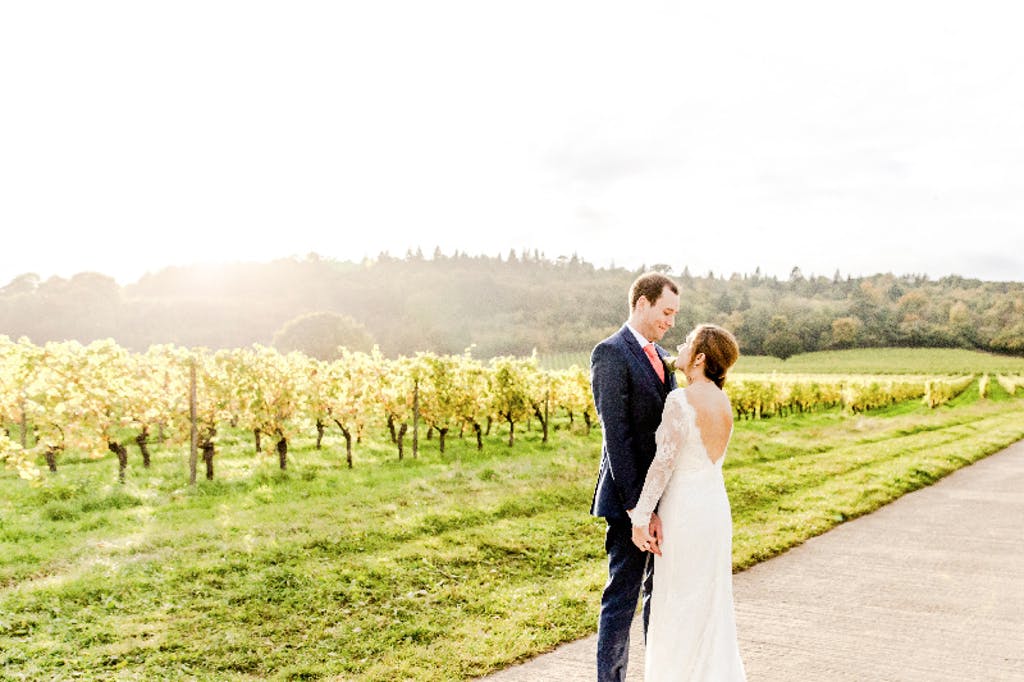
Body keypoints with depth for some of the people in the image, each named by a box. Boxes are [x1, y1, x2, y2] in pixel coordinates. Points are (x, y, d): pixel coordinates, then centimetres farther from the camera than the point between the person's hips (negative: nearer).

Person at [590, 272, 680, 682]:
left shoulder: (662, 357, 14)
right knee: (622, 598, 1)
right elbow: (616, 434, -18)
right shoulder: (610, 353, -13)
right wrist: (638, 506, -21)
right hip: (630, 499, -8)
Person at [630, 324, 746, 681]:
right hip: (716, 504, 8)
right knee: (710, 601, 18)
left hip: (684, 510, -8)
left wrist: (640, 518, -16)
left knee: (679, 602, 5)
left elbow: (663, 463, -21)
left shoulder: (681, 400, -19)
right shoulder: (722, 401, 6)